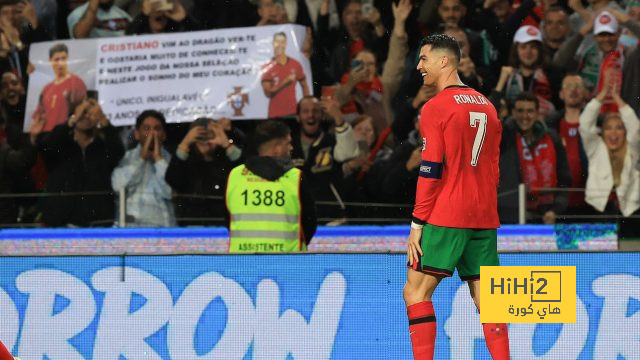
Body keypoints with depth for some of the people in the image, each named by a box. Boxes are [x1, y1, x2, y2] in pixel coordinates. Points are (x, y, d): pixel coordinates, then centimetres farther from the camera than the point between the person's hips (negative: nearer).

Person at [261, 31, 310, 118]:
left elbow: (304, 87, 15)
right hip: (275, 115, -2)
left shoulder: (295, 65, 6)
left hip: (293, 113, 2)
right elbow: (268, 93, -8)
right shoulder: (267, 68, -1)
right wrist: (285, 82, -16)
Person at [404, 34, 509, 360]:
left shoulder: (436, 107, -7)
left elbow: (431, 171, -11)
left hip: (445, 218, -7)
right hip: (484, 219, 7)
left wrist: (417, 224, -8)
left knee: (416, 291, -3)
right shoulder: (486, 106, 14)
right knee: (485, 297, 7)